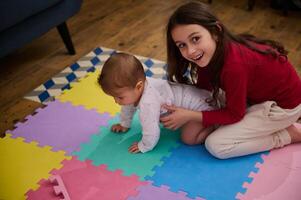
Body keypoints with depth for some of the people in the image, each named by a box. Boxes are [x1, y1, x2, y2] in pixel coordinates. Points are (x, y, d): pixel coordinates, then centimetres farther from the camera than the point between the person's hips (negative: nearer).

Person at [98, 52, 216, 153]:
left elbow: (151, 130, -33)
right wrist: (124, 124, 25)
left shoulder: (148, 103, -39)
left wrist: (144, 147, -15)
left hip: (200, 107, -10)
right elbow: (128, 107, 12)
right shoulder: (131, 85, -9)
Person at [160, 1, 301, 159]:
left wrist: (189, 116, -24)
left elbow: (234, 114, -22)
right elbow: (203, 88, 1)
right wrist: (178, 103, -12)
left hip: (284, 104, -8)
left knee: (216, 145, -11)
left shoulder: (234, 65, -35)